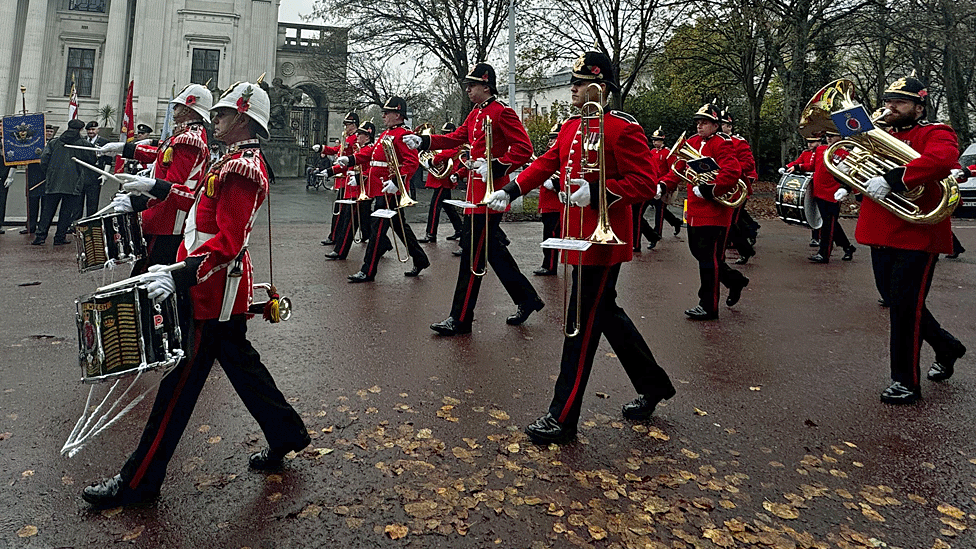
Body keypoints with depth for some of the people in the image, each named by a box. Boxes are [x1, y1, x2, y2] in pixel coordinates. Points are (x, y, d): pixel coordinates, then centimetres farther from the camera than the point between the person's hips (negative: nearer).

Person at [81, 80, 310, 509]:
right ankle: (287, 435, 32)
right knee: (239, 362, 19)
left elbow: (228, 242, -27)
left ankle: (137, 482, 11)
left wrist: (181, 276, -32)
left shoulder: (241, 168, -19)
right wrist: (155, 187, 25)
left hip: (212, 292, -10)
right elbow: (204, 201, 26)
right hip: (218, 290, 10)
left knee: (180, 381, -1)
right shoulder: (240, 161, 14)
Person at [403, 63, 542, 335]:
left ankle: (460, 319, 2)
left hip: (489, 192, -10)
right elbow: (455, 138, 20)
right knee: (493, 248, 14)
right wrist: (422, 141, 8)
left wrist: (495, 167, -23)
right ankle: (528, 300, 27)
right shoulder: (475, 114, 18)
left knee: (473, 253, -6)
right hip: (476, 190, 10)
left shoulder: (502, 112, -9)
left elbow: (524, 148, -15)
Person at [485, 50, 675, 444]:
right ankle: (654, 386, 35)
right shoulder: (571, 127, 14)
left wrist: (596, 192, -27)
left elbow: (645, 183, -16)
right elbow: (546, 164, 18)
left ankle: (563, 418, 8)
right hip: (579, 236, 9)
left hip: (603, 240, -9)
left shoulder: (623, 128, -12)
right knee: (607, 314, 17)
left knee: (582, 325, -3)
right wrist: (510, 192, 9)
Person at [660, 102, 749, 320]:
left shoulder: (722, 143, -11)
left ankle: (709, 306, 8)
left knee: (709, 257, -3)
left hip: (714, 210, -8)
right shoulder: (692, 142, 13)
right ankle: (735, 280, 37)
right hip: (695, 210, 8)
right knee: (698, 251, 16)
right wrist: (665, 185, -2)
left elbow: (732, 172, -23)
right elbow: (679, 167, 14)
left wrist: (708, 190, -26)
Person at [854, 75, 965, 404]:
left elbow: (942, 159, -27)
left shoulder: (936, 134, -4)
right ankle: (946, 347, 41)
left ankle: (906, 382, 8)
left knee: (905, 307, -5)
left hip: (918, 237, -7)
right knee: (895, 301, 16)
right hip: (882, 236, 7)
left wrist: (892, 179, -34)